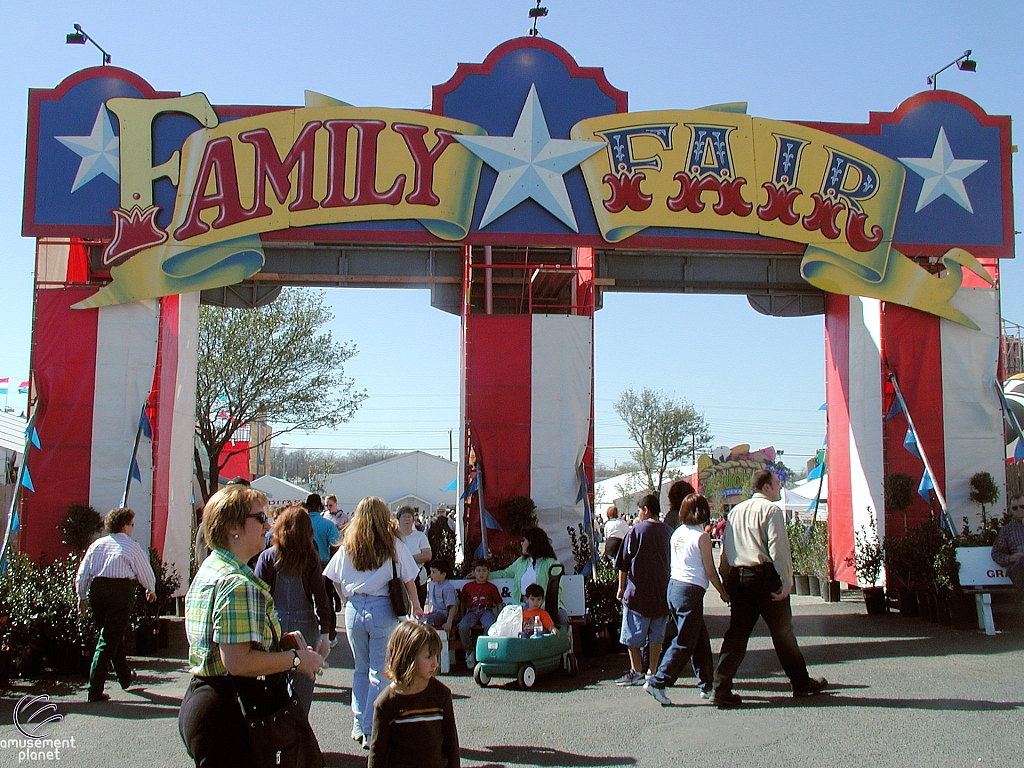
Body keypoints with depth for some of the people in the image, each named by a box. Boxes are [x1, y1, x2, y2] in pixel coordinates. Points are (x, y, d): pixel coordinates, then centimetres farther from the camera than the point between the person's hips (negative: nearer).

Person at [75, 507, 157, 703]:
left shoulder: (97, 544, 12)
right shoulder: (132, 547, 0)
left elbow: (82, 573, 9)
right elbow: (145, 572, 9)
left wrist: (82, 596, 16)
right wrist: (151, 590, 26)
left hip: (97, 589, 6)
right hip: (121, 589, -6)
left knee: (112, 635, 21)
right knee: (110, 639, -2)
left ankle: (125, 677, 38)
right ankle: (95, 690, -6)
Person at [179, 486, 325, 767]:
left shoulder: (208, 570, 14)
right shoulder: (238, 583, -19)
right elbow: (238, 662, -26)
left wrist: (282, 641, 15)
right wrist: (296, 659, -15)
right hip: (226, 713, -11)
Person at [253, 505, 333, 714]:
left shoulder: (267, 557, -3)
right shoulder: (311, 558, -3)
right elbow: (320, 597, -5)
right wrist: (325, 633, -2)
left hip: (273, 626, 0)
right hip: (304, 626, 0)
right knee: (302, 686, 9)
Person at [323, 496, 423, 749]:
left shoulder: (347, 546, 3)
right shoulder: (393, 544, -3)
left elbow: (334, 579, 7)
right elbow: (408, 578, 1)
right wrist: (416, 605, 14)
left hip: (354, 609, 3)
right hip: (382, 609, -3)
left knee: (360, 669, 18)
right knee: (379, 672, 3)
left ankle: (358, 725, 22)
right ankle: (371, 732, 4)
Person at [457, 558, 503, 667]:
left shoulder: (492, 587, 14)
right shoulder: (468, 587, 16)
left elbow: (499, 603, 16)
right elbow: (463, 603, 22)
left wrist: (499, 617, 2)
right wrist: (462, 616, 9)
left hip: (486, 611, -1)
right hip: (472, 611, 1)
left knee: (490, 626, -36)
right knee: (463, 627, -31)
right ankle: (469, 652, -8)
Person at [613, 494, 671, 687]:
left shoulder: (637, 530, -8)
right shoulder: (668, 532, 3)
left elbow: (623, 562, -6)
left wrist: (621, 587, 4)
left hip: (638, 592, -4)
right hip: (662, 592, 5)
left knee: (633, 635, 5)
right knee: (656, 635, 10)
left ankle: (636, 672, 5)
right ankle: (652, 672, 11)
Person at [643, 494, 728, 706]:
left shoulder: (677, 533, 10)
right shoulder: (701, 536, -10)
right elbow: (710, 571, -7)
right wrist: (723, 593, 6)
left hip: (673, 586, 8)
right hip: (691, 591, -8)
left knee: (700, 640, 17)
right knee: (684, 643, -3)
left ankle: (707, 685, 23)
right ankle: (658, 682, -9)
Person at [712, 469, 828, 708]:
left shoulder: (735, 511, 15)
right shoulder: (771, 509, -7)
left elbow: (725, 548, 15)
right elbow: (778, 547, -15)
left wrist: (726, 580, 18)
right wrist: (787, 581, -14)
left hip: (737, 577, 6)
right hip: (764, 576, -6)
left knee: (736, 632, 5)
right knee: (783, 632, 8)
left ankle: (721, 689, -3)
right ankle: (801, 683, 24)